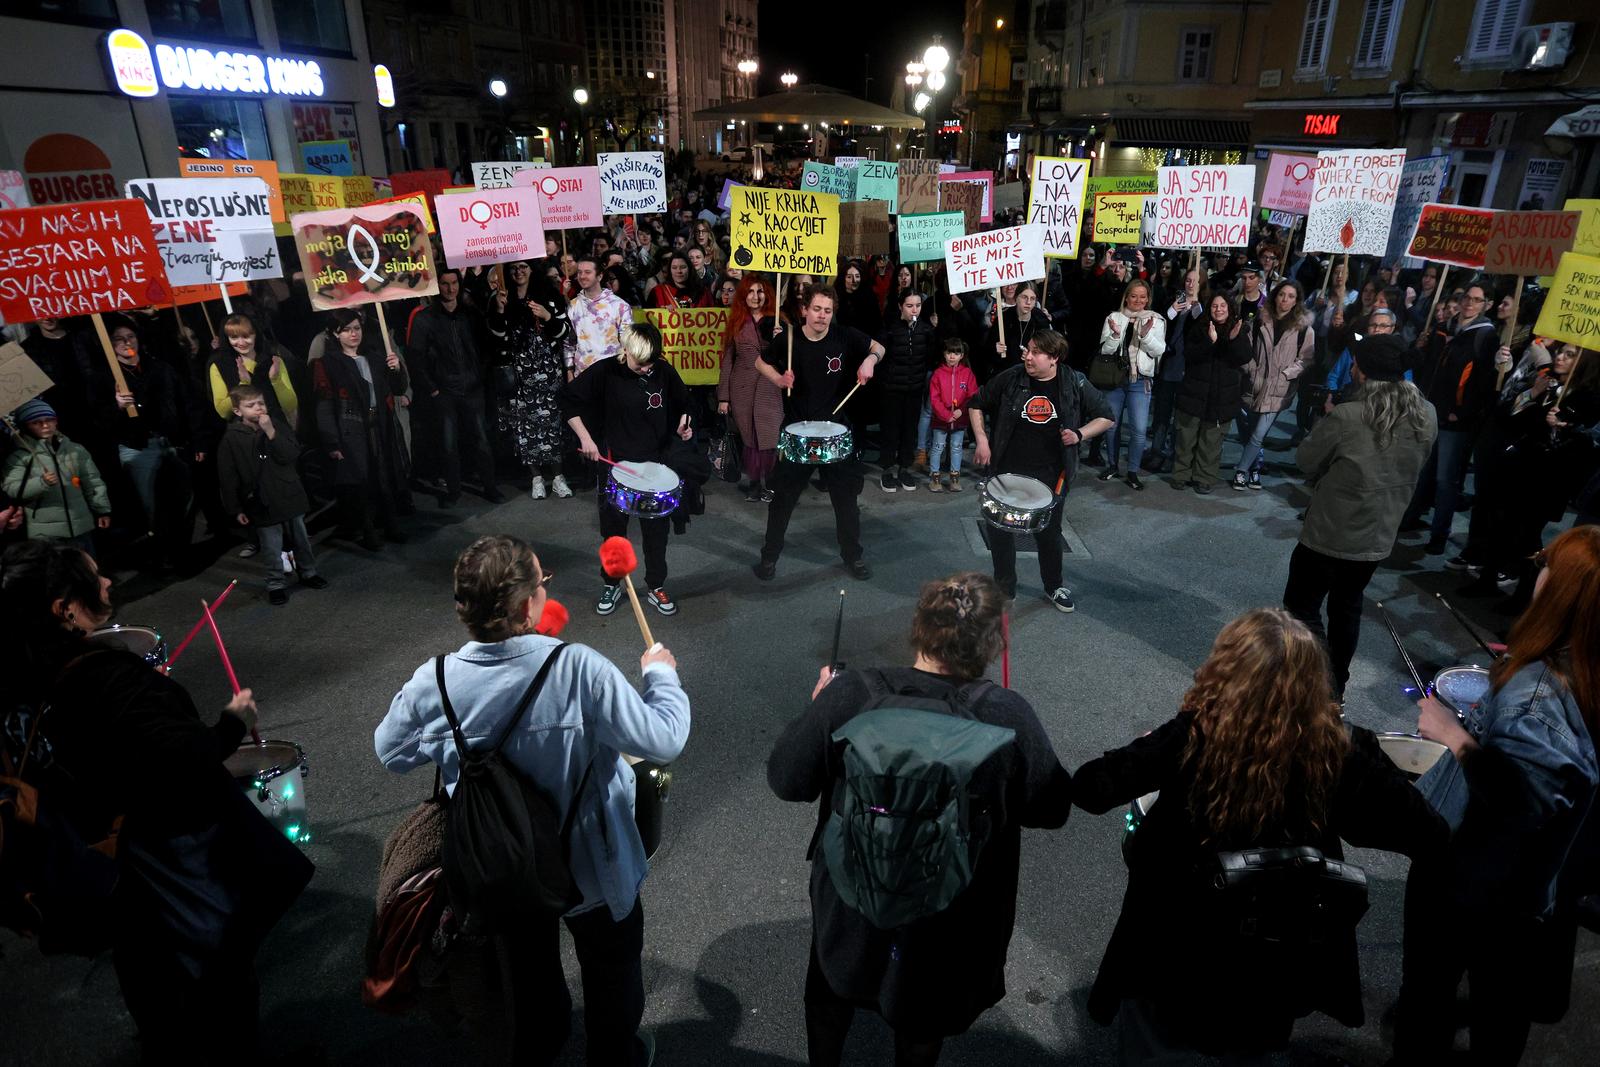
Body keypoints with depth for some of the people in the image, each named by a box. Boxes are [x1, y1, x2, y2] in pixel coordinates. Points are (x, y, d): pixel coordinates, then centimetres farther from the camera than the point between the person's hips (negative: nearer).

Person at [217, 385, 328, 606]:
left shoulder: (278, 426, 0)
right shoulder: (231, 439, -7)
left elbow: (292, 455, -13)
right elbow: (228, 478, -4)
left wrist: (271, 432, -22)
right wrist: (236, 509, -4)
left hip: (290, 496, 3)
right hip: (261, 503, -3)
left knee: (301, 539, 17)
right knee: (272, 548, 4)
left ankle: (307, 573, 35)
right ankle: (275, 584, 19)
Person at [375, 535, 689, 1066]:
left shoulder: (433, 683, -21)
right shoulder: (576, 669, -34)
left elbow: (390, 751, -2)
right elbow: (663, 740, -28)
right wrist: (661, 673, -11)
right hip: (593, 872, -2)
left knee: (526, 985, 31)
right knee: (611, 977, 29)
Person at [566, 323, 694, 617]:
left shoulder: (664, 371, -5)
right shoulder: (604, 372, -13)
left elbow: (682, 402, 11)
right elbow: (570, 400, -6)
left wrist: (684, 421, -9)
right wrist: (585, 438, -15)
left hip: (655, 463, 2)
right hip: (615, 463, -1)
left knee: (657, 529, 9)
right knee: (613, 529, 12)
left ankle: (656, 587, 25)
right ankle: (612, 585, 30)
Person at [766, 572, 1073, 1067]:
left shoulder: (847, 696, -28)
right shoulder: (1010, 719, -28)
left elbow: (786, 780, -15)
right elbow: (1051, 808, -13)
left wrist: (819, 708, 0)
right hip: (954, 915, 0)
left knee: (832, 988, 33)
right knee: (925, 1014, 32)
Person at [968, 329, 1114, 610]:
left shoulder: (1075, 384, -6)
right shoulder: (1010, 379, -7)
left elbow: (1105, 417, 3)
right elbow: (976, 405, 5)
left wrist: (1079, 435, -14)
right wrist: (982, 441, -6)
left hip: (1051, 475, 0)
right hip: (1008, 471, 0)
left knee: (1049, 533, 13)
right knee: (1000, 532, 7)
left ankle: (1054, 587, 36)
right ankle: (1004, 590, 27)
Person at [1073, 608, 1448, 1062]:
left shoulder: (1191, 736, -29)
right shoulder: (1342, 754, -23)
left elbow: (1088, 788, -24)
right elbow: (1430, 838, -9)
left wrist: (1152, 744, -4)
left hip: (1172, 960, -3)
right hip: (1275, 974, 3)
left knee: (1151, 1050, 29)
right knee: (1250, 1053, 37)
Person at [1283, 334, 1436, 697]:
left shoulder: (1347, 416, -23)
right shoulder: (1426, 416, -3)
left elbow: (1305, 460, -10)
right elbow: (1411, 469, 11)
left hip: (1331, 534, -7)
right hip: (1380, 537, 7)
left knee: (1302, 608, 8)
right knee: (1347, 608, 22)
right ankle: (1336, 686, 34)